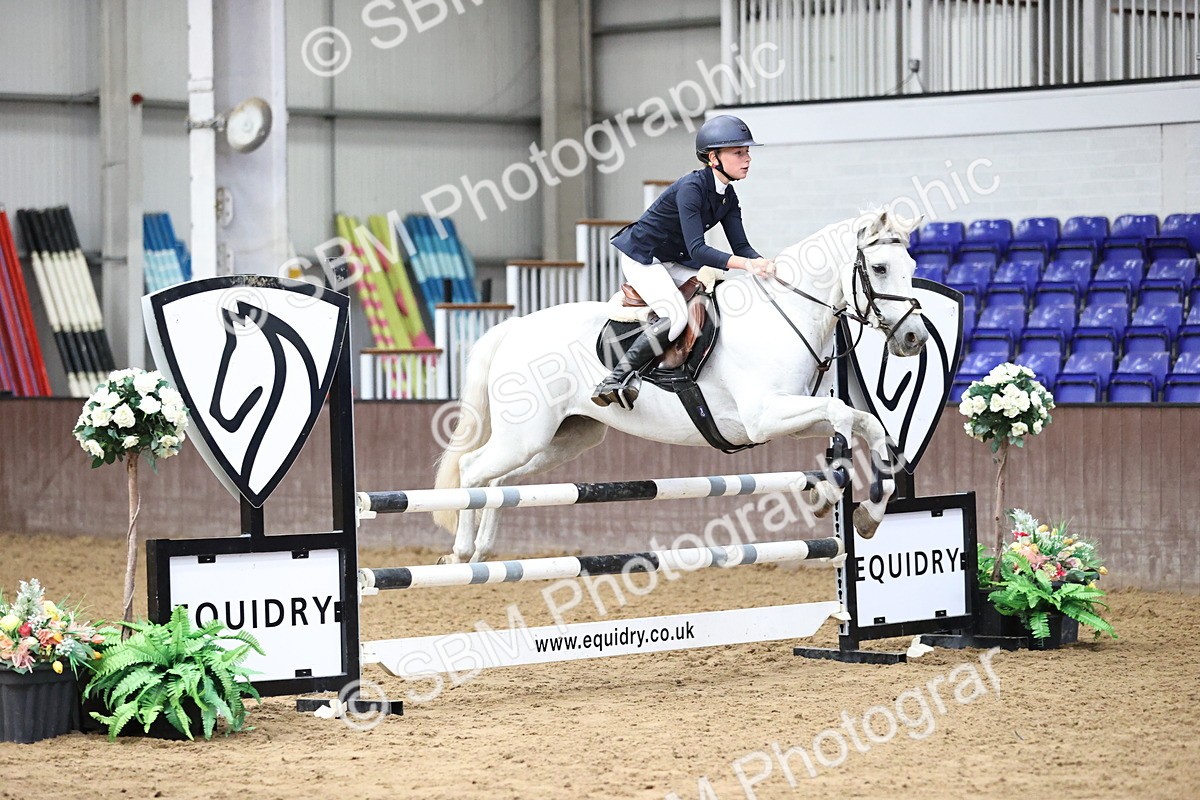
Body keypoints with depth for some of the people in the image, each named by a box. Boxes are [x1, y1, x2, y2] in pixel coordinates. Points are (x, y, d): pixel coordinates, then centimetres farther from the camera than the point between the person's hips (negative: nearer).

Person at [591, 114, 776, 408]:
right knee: (676, 316, -30)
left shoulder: (728, 197, 1)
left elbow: (740, 246, -1)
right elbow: (697, 250, -32)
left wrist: (763, 264, -23)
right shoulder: (691, 188, -25)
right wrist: (746, 263, -42)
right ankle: (619, 377, -23)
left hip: (674, 262, 9)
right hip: (641, 257, -9)